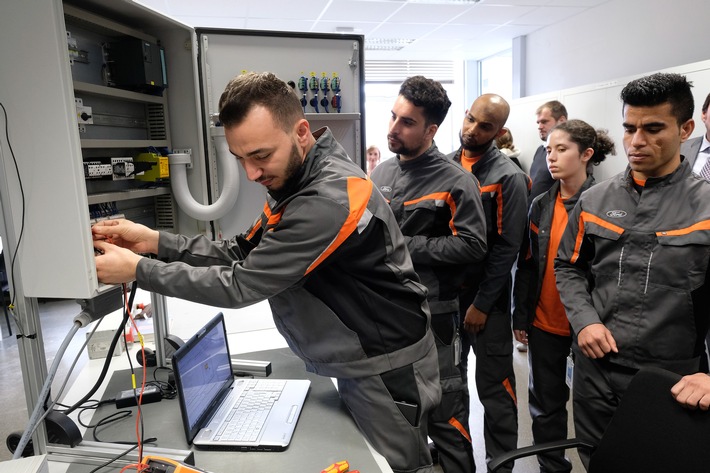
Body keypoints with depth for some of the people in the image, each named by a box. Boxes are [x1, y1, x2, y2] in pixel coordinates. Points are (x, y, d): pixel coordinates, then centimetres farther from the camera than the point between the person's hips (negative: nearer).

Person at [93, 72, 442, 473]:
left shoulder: (329, 200, -31)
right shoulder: (297, 180, 2)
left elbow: (242, 285, -26)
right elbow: (242, 255, 1)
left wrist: (138, 269, -17)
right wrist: (155, 241, -8)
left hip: (387, 368, -9)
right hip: (356, 360, 9)